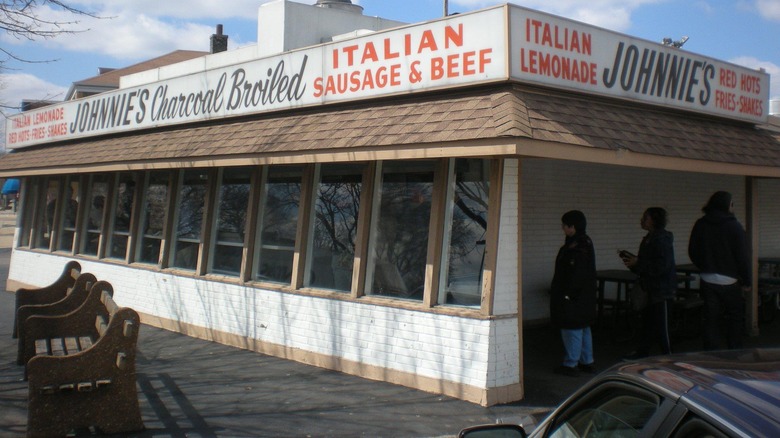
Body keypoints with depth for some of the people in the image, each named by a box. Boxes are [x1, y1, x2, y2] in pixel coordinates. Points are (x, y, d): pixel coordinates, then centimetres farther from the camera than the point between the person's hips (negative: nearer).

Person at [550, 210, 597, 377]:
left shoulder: (577, 246, -21)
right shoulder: (585, 242, 12)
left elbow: (575, 273, -24)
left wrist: (568, 293, -21)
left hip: (572, 296, -11)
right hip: (584, 296, 11)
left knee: (572, 329, -3)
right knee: (583, 328, 17)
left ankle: (571, 364, 4)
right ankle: (587, 362, 26)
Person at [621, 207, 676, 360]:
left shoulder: (663, 239, -16)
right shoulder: (648, 239, 14)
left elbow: (662, 266, -24)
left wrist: (637, 263, -21)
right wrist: (632, 261, 6)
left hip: (661, 290, -10)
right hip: (648, 288, 10)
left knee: (661, 324, -4)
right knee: (645, 320, 12)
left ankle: (667, 354, 3)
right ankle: (642, 350, 19)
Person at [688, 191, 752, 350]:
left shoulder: (700, 225, 2)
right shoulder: (734, 226, -11)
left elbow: (692, 252, 10)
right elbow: (743, 256, -11)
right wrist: (747, 281, -4)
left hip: (707, 281, 4)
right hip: (729, 281, -4)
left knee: (711, 319, 8)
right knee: (735, 318, 10)